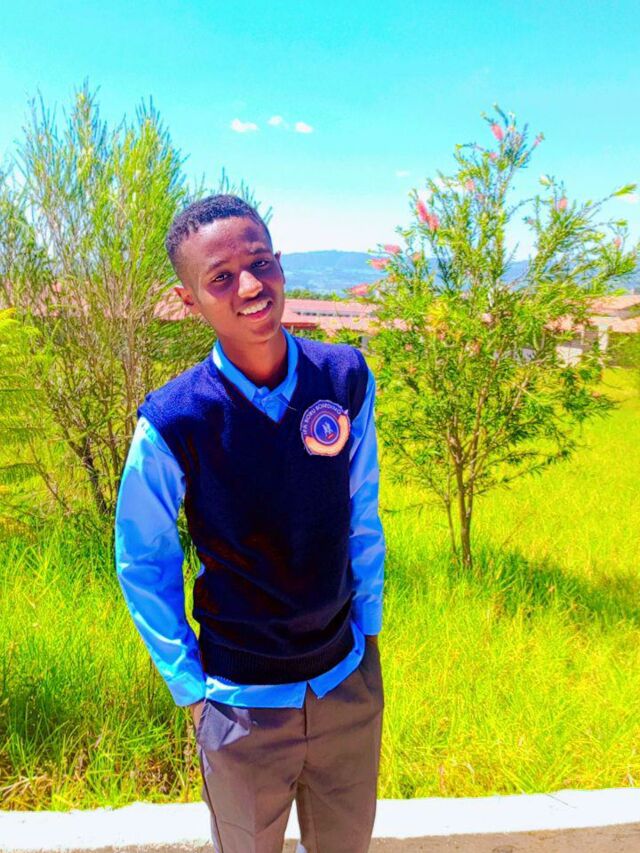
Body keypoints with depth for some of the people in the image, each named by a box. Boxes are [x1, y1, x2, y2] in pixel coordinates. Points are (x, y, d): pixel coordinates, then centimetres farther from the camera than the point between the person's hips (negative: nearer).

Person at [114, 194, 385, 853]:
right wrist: (189, 685, -3)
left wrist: (369, 625, 6)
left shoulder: (347, 378, -12)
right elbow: (143, 563, -7)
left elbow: (362, 511, 0)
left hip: (350, 678, 3)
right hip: (243, 700, -2)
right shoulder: (172, 423, -21)